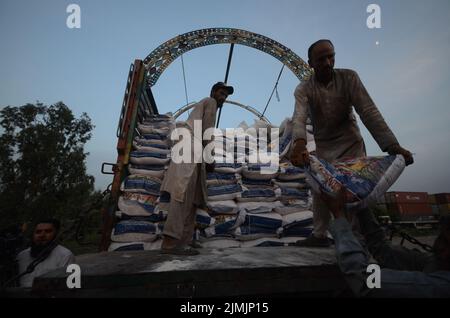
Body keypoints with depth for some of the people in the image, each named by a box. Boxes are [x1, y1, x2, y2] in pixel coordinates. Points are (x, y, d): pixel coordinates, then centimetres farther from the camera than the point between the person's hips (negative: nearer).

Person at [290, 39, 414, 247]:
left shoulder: (349, 78, -13)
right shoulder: (304, 89, -13)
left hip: (351, 144, -1)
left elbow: (368, 111, -19)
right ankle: (319, 235, 22)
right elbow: (299, 118, -32)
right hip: (323, 149, 1)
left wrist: (392, 145, -30)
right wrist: (299, 144, -54)